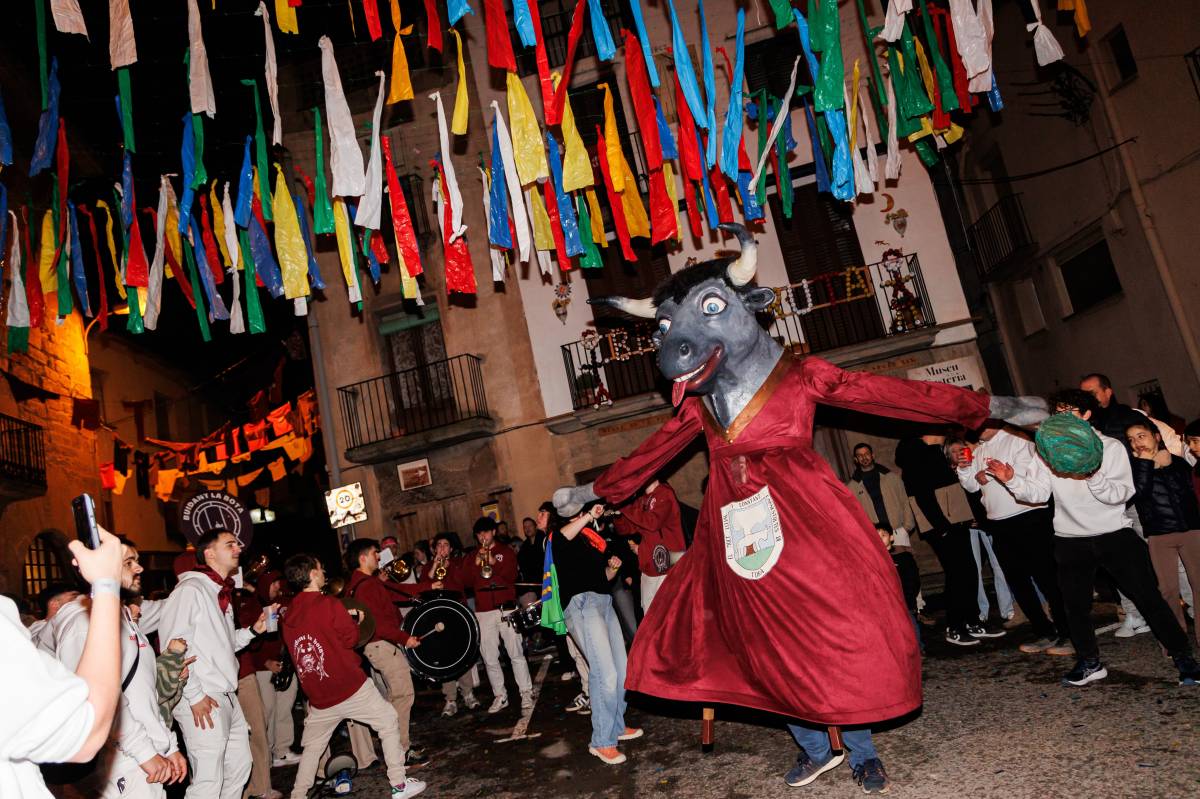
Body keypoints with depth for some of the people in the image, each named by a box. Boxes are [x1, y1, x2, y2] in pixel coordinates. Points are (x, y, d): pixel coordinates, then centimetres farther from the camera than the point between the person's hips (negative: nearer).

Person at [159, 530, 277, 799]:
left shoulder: (222, 593, 16)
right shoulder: (190, 589, -13)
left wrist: (253, 630, 6)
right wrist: (194, 695, -19)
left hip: (227, 697, 10)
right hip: (202, 702, -10)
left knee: (239, 767, 19)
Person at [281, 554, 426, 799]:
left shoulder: (288, 616, 6)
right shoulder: (328, 604, -14)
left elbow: (296, 651, 17)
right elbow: (350, 638, -8)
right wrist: (351, 621, 11)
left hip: (318, 696, 6)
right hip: (351, 686, -6)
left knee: (312, 747, 21)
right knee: (389, 722, 8)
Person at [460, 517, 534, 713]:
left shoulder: (506, 551, 8)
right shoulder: (471, 557, 14)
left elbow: (512, 577, -5)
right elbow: (466, 582, 1)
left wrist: (494, 563, -16)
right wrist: (476, 563, -11)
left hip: (506, 609, -2)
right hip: (483, 612, 3)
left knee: (516, 654, -4)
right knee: (490, 659, 3)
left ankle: (526, 693, 4)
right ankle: (500, 696, 13)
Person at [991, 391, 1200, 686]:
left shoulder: (1111, 447, -2)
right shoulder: (1049, 450, 3)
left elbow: (1121, 494, -12)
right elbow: (1037, 492, -6)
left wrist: (1092, 475, -30)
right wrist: (1013, 480, -24)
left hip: (1114, 535, -2)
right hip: (1070, 540, 3)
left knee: (1148, 597, 0)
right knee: (1075, 605, 9)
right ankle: (1089, 663, 27)